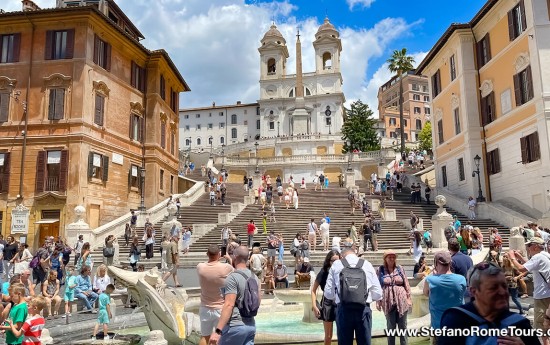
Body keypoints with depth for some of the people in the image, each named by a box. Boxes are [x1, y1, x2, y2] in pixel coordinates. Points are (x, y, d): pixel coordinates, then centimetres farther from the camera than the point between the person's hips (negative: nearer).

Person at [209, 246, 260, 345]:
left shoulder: (233, 277, -15)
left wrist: (217, 331, -25)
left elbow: (229, 305, -23)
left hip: (236, 326, -7)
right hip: (251, 325, 7)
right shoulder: (254, 277, 8)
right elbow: (258, 299, 16)